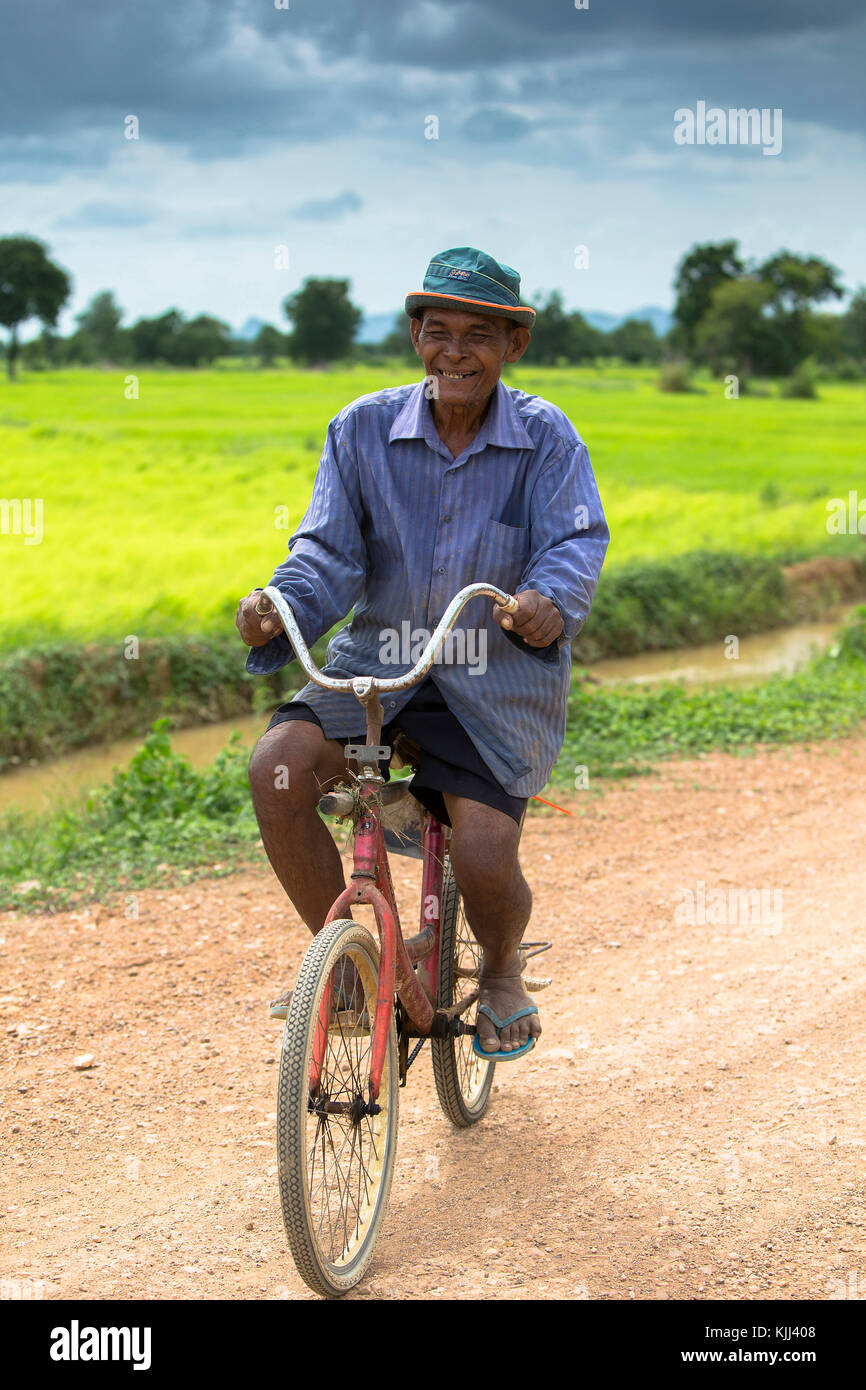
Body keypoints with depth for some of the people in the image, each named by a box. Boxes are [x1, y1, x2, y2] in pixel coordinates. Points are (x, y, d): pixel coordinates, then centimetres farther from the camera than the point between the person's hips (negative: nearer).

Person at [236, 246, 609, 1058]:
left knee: (484, 858, -18)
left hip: (500, 680, -2)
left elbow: (577, 539, -16)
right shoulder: (364, 429, 0)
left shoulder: (545, 437, -4)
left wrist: (552, 598, -40)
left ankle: (502, 973, 22)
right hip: (376, 662, 2)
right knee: (277, 768, -24)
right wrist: (279, 608, -27)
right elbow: (329, 550, -5)